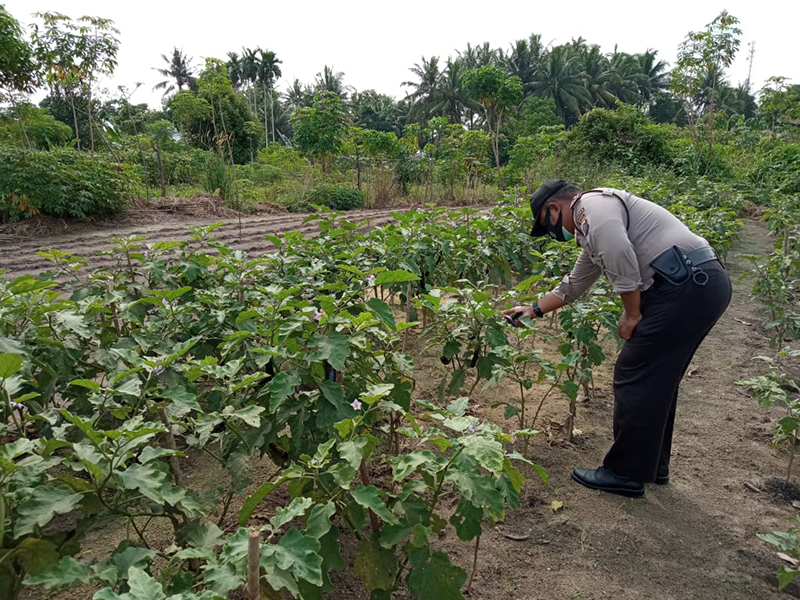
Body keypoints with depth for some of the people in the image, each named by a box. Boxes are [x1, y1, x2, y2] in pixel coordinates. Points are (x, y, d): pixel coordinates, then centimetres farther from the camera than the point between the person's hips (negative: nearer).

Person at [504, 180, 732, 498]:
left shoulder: (592, 204, -5)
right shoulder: (589, 231, 26)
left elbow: (619, 254, -21)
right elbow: (573, 285, 36)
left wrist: (632, 315, -11)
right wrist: (534, 310, 38)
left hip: (686, 286, -10)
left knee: (633, 377, -2)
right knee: (658, 378, 18)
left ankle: (625, 474, 10)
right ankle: (652, 465, 31)